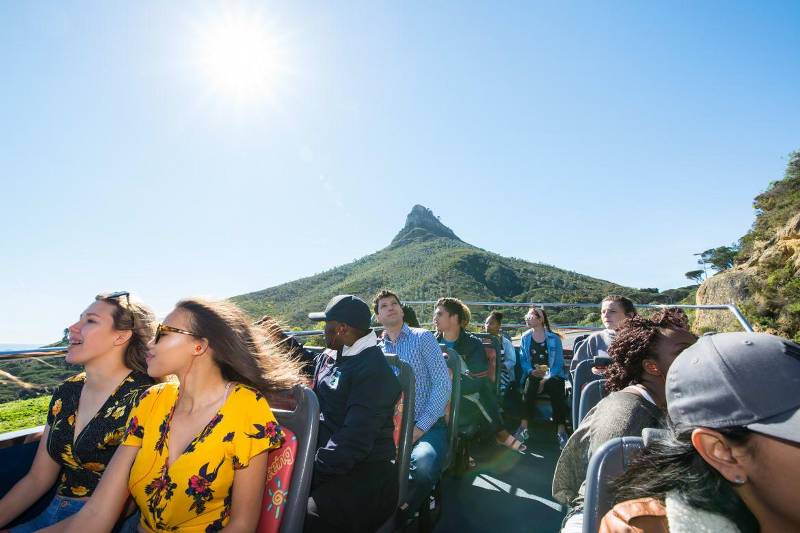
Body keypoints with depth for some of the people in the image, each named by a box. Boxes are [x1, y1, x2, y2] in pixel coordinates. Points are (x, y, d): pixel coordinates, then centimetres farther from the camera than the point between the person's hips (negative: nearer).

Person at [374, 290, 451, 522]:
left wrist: (421, 426, -13)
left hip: (428, 425, -2)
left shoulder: (423, 337, 0)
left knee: (422, 464, -33)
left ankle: (398, 517, -5)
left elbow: (442, 384, -7)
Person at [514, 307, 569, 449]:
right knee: (530, 384, -31)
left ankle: (561, 431, -29)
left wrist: (547, 378, -17)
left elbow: (559, 362, -3)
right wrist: (531, 371, -15)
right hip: (533, 375, 1)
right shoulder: (525, 337, 9)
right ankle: (524, 427, -29)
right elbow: (523, 360, 5)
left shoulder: (554, 338, 3)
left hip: (552, 376, -1)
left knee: (556, 387, -32)